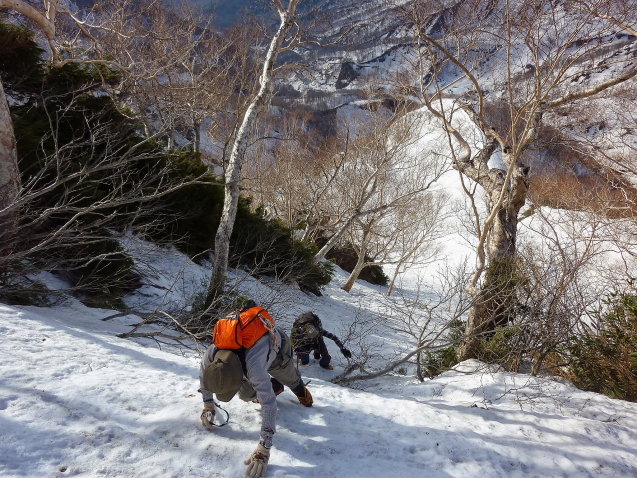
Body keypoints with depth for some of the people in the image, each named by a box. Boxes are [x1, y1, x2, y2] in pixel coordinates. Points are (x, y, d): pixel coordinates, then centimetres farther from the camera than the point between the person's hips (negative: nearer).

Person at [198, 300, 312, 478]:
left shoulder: (253, 364, -51)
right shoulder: (211, 353, -36)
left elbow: (269, 405, -49)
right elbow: (204, 375, -11)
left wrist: (263, 451, -48)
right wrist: (208, 405, -6)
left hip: (277, 346, -4)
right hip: (246, 345, 4)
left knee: (289, 378, 23)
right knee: (246, 395, 6)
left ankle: (301, 390, 60)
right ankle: (275, 386, 38)